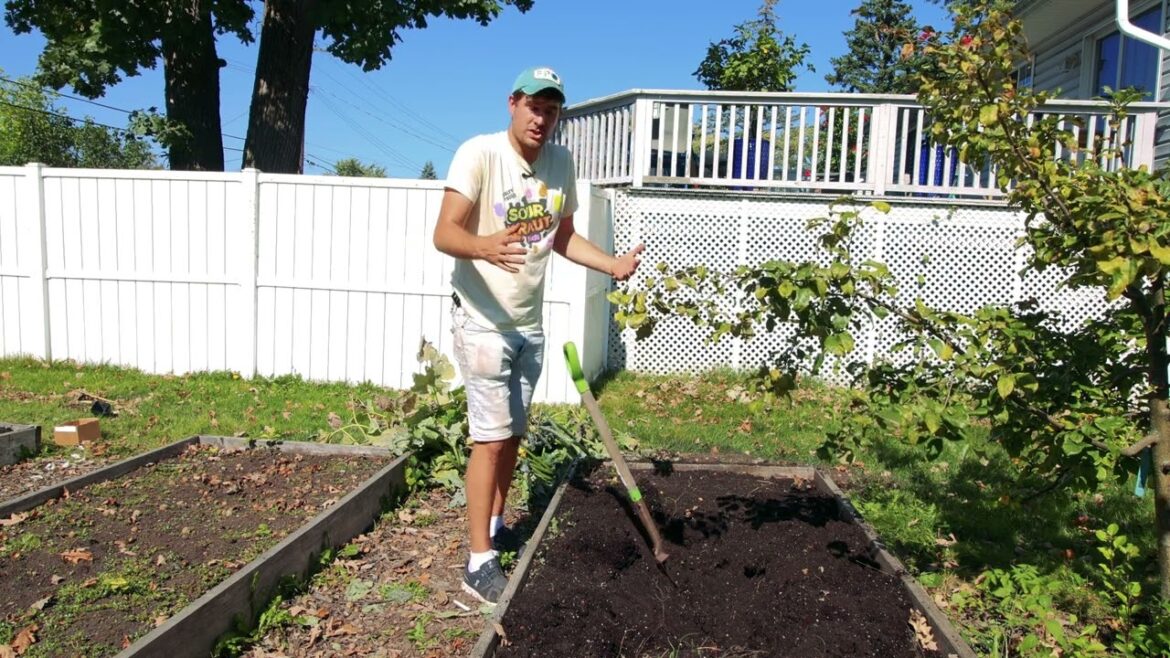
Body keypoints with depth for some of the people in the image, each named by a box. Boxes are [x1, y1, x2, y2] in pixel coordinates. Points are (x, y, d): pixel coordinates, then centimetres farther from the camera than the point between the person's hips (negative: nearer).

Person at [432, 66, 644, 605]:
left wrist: (614, 265, 0)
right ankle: (479, 562, 2)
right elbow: (444, 233, -24)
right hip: (483, 321, -6)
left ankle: (495, 525, 34)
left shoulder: (561, 162, 3)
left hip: (530, 323, 7)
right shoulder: (479, 153, -16)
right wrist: (484, 246, -45)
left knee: (514, 433, 16)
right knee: (492, 437, -8)